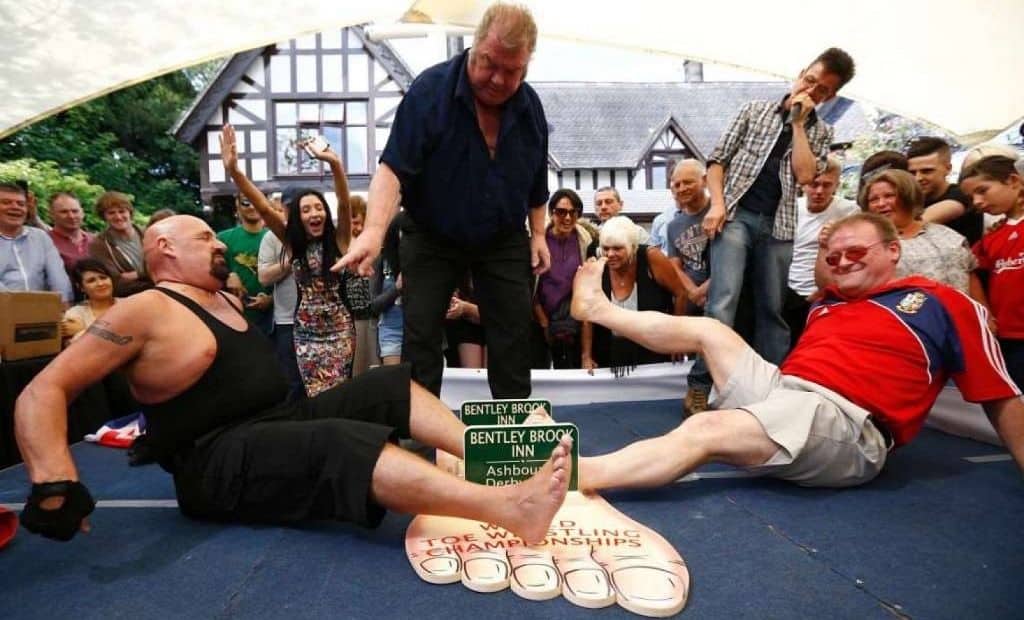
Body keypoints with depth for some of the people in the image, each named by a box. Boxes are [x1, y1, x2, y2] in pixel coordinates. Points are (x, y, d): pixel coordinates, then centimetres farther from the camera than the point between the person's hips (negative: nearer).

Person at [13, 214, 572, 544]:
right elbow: (44, 391, -13)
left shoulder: (224, 299, 19)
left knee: (389, 386, -2)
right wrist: (55, 485, -25)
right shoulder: (146, 311, -6)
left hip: (280, 424, 9)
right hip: (216, 462, -9)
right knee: (341, 442, -35)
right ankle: (508, 508, -45)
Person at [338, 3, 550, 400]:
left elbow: (536, 180, 9)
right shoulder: (430, 89, -18)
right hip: (431, 237, -2)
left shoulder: (530, 104, -4)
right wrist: (375, 230, -41)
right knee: (420, 337, -3)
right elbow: (394, 168, -26)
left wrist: (538, 234, 6)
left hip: (504, 240, 3)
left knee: (513, 336, 4)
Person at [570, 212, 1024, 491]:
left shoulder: (943, 304, 6)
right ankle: (596, 309, 15)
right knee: (707, 329, 5)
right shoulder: (826, 303, 21)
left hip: (844, 422, -6)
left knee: (704, 430, -29)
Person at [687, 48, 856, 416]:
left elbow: (804, 175, -3)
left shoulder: (819, 133, 16)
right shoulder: (755, 110, 12)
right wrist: (717, 204, -8)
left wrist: (798, 122, 0)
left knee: (772, 310, 6)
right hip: (735, 216, -3)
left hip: (778, 226, 3)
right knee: (723, 301, -18)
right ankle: (701, 385, -14)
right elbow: (718, 159, 6)